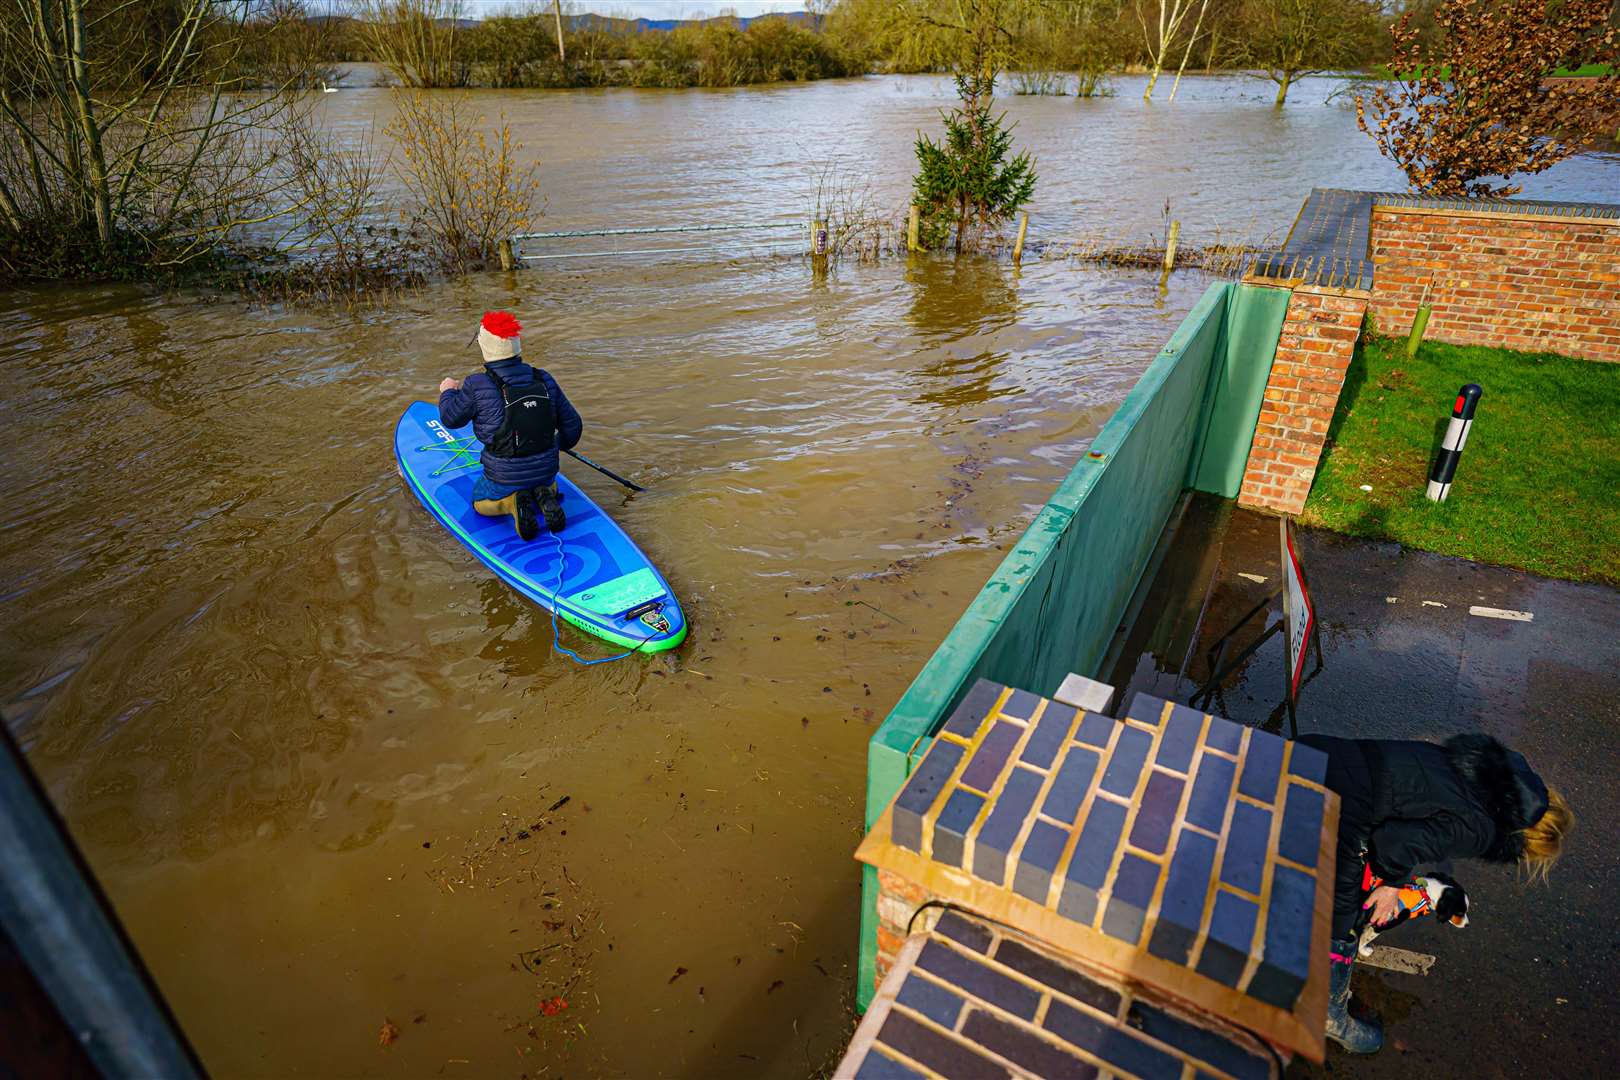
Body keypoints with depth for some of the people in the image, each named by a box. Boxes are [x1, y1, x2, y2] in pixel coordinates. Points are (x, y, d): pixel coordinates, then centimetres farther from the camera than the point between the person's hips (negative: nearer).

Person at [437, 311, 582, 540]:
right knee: (549, 486, 39)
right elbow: (573, 425, 0)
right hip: (546, 470, 3)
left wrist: (448, 391, 20)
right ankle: (543, 496, 3)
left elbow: (450, 418, -2)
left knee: (479, 503, 29)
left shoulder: (477, 386, -18)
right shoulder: (545, 380, -8)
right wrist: (560, 444, 23)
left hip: (503, 478, -3)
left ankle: (512, 502, -3)